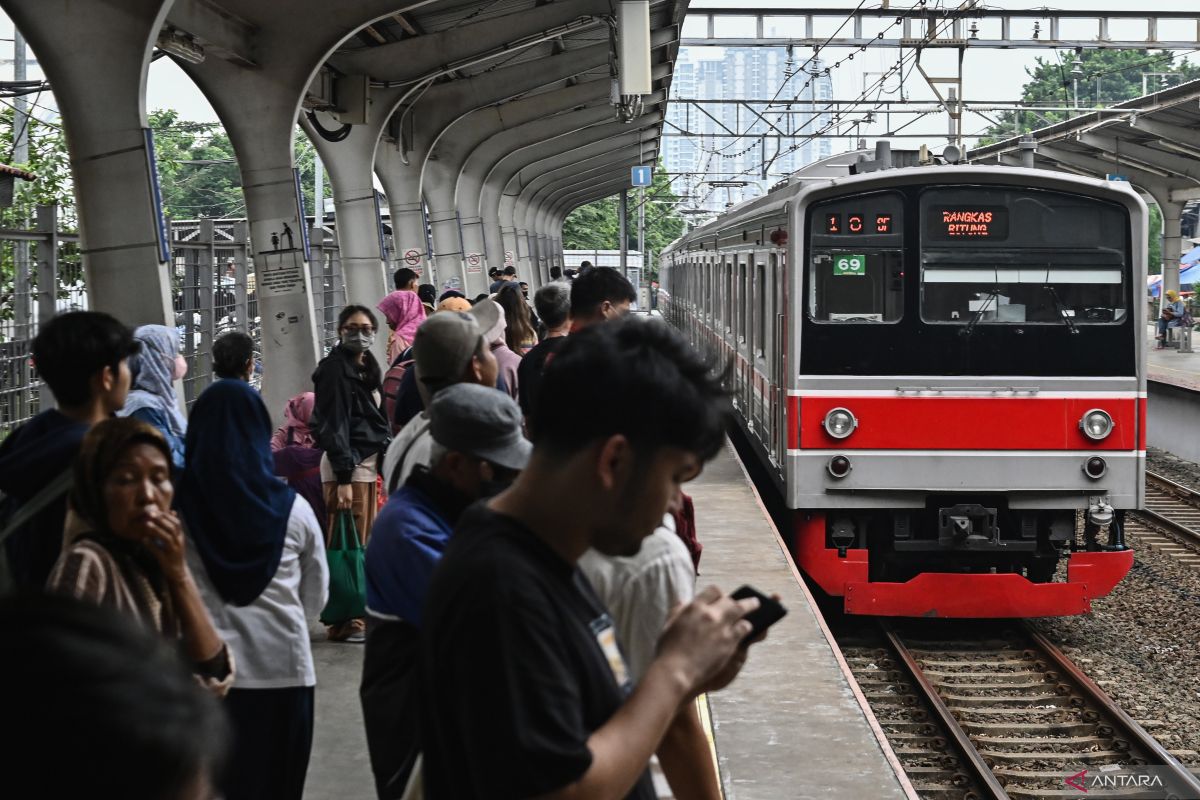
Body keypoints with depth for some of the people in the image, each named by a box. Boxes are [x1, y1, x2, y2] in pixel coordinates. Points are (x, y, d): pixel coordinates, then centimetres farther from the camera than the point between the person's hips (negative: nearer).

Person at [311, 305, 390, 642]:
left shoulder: (367, 367, 19)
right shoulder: (336, 369, -9)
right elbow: (334, 426, -14)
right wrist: (343, 478, -19)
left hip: (367, 462, 9)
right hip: (345, 463, -9)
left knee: (363, 544, 10)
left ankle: (360, 614, 16)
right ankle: (344, 622, -5)